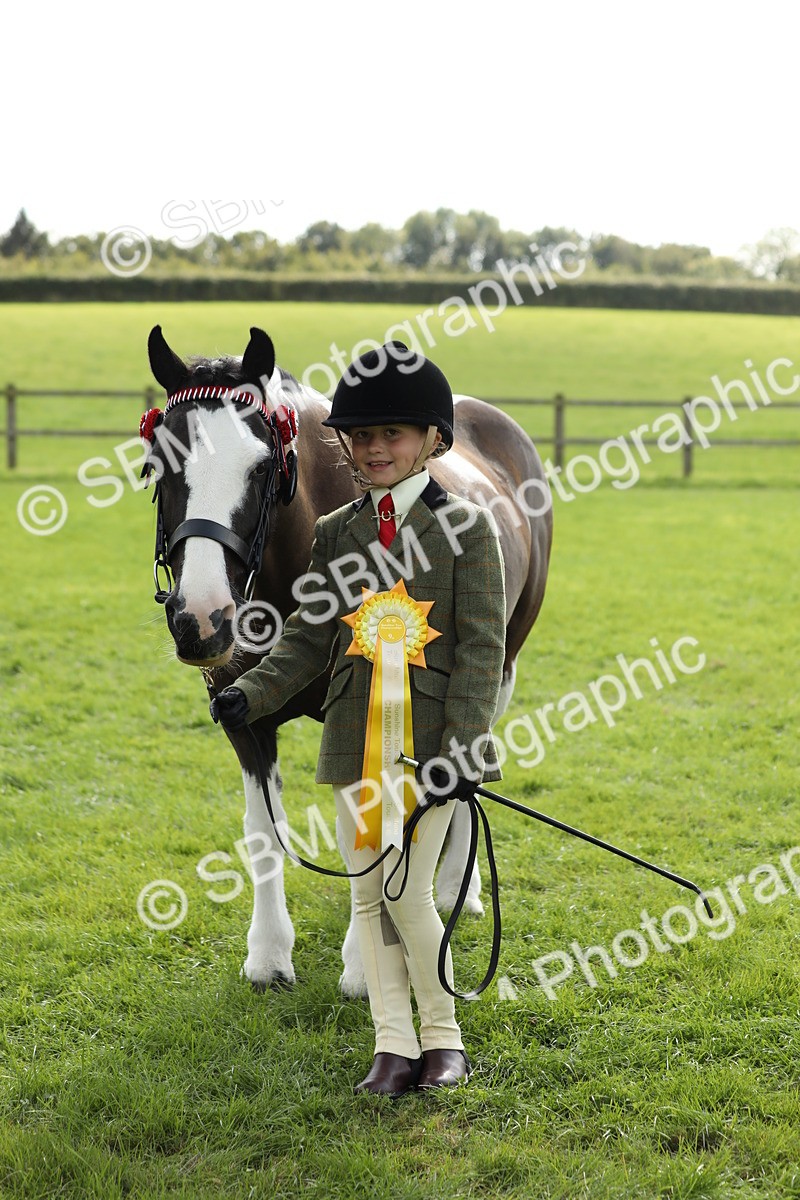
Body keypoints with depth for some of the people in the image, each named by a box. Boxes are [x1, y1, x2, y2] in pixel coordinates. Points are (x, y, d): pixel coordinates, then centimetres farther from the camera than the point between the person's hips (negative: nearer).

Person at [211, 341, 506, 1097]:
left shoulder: (466, 526, -3)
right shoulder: (335, 534, 9)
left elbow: (482, 647, -7)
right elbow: (308, 636, 8)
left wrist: (463, 748, -15)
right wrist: (252, 694, -8)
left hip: (429, 742, -4)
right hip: (355, 743, 5)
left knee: (408, 892, -7)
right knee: (368, 895, 7)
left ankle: (444, 1036, 14)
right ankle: (394, 1046, 18)